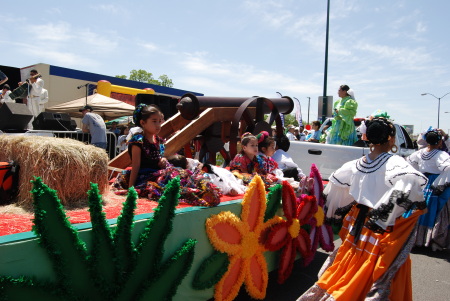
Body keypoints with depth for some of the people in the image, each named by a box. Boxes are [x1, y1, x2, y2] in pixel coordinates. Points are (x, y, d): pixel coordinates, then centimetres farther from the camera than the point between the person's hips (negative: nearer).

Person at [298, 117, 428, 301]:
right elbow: (410, 181, -33)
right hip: (381, 230, -6)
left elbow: (335, 183, 7)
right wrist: (419, 205, -14)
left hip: (357, 222, 6)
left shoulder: (357, 164, 0)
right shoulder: (396, 164, -16)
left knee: (350, 267, 21)